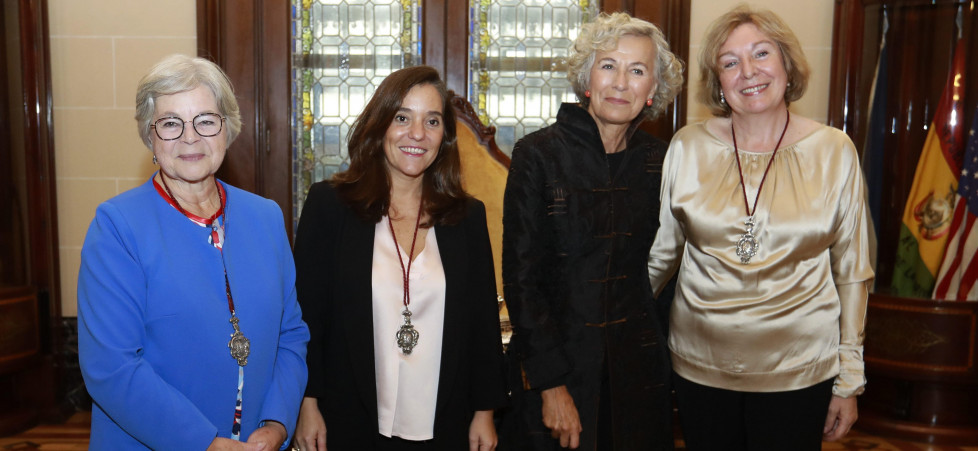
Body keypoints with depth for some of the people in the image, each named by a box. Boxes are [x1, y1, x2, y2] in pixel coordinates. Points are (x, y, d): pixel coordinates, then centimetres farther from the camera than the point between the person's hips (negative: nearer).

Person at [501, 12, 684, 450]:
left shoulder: (658, 160, 1)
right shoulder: (538, 153, -10)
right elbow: (521, 277, -12)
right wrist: (551, 384, -14)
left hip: (639, 363, 4)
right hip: (554, 363, -3)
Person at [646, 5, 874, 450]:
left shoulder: (834, 151, -3)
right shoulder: (688, 148, -3)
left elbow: (852, 273, 2)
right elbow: (660, 253, 7)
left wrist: (849, 380, 3)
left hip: (798, 368, 0)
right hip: (700, 363, 1)